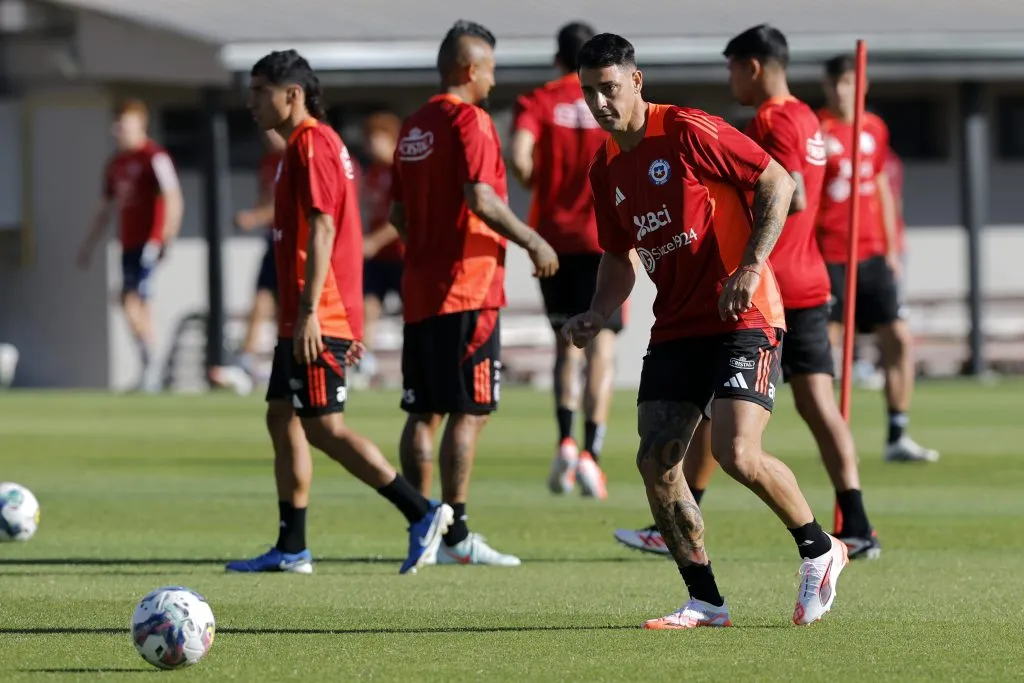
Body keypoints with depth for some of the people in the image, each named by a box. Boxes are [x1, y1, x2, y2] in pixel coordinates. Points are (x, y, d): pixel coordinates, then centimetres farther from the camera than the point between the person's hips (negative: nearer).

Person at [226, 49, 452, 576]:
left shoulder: (311, 144, -12)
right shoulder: (308, 143, 19)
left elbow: (322, 229, -20)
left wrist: (309, 313, -24)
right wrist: (346, 326, 23)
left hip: (316, 319, -10)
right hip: (303, 319, 10)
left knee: (323, 426, -10)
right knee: (282, 419, 10)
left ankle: (421, 513, -10)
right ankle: (291, 549, 11)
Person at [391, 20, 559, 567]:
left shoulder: (414, 127, 16)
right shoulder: (468, 120, -10)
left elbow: (399, 214, 20)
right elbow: (479, 199, -21)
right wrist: (532, 241, -12)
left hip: (420, 288, 8)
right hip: (468, 287, -8)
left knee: (424, 412, 8)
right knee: (469, 412, -7)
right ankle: (455, 536, -10)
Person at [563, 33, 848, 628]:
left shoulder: (688, 132, -11)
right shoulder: (607, 170, 11)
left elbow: (779, 183, -11)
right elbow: (619, 257, 22)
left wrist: (751, 268, -19)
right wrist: (597, 317, 4)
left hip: (743, 318, -7)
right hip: (675, 329, 7)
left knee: (738, 454, -20)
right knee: (656, 462, -5)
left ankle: (820, 550, 5)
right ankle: (705, 601, 6)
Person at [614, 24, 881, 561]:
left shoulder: (770, 122, -14)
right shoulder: (806, 120, 14)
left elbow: (792, 199, -24)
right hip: (809, 285, 9)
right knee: (818, 404, 4)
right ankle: (857, 528, -4)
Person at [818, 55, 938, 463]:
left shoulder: (875, 129, 10)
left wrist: (891, 248, 18)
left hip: (871, 252, 5)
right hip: (827, 256, -5)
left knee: (899, 338, 0)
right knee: (825, 343, -5)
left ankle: (898, 438, 4)